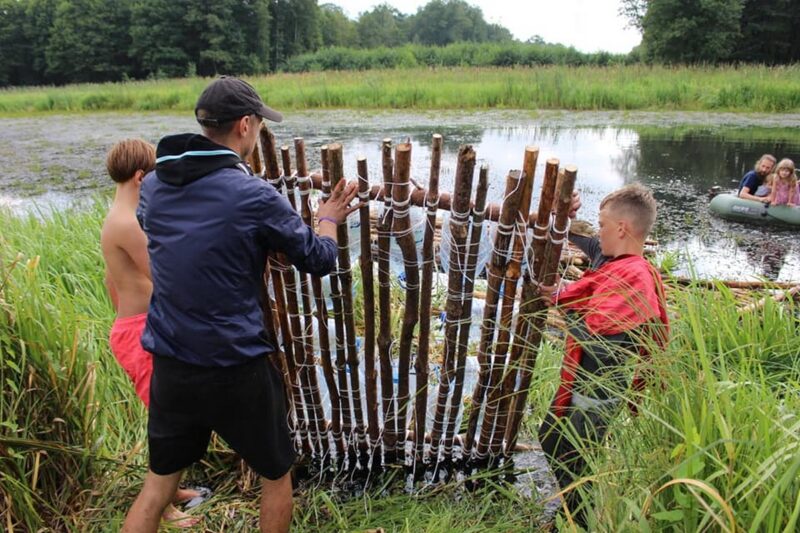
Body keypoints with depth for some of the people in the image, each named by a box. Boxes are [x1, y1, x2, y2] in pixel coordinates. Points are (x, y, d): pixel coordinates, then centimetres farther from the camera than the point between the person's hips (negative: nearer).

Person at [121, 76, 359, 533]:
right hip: (236, 368, -5)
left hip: (170, 366, 6)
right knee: (277, 475, 20)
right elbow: (319, 261, -6)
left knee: (158, 483, 23)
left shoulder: (153, 187, 0)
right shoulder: (255, 195, -17)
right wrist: (329, 218, 15)